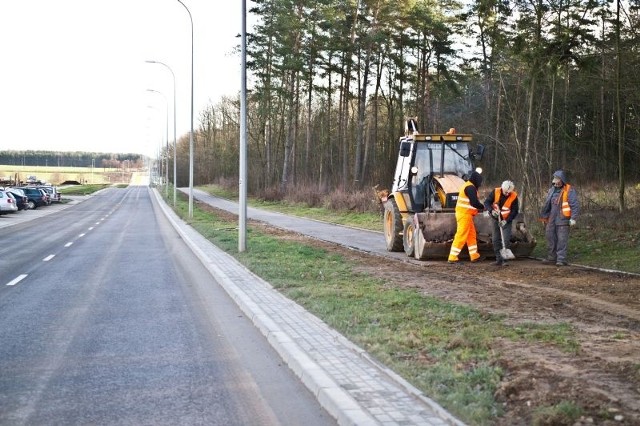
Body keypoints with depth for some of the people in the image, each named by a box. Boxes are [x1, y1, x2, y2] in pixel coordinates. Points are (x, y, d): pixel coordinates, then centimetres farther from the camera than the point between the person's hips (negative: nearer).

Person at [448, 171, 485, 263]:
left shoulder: (467, 186, 17)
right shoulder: (471, 188, -15)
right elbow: (474, 203, -21)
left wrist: (477, 208, 10)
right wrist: (482, 207, -3)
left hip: (464, 214, 10)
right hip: (465, 214, -10)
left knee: (471, 235, 16)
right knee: (461, 236, -9)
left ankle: (474, 256, 22)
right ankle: (452, 257, -9)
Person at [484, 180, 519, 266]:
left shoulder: (514, 196, -17)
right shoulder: (495, 192, -15)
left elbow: (515, 211, -12)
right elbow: (487, 202, -10)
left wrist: (506, 220, -21)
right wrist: (491, 210, -29)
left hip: (506, 220, -2)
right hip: (496, 219, 2)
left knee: (506, 240, -11)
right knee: (496, 239, 6)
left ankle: (504, 259, -7)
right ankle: (498, 258, 14)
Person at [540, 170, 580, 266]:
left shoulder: (569, 190, -9)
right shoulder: (552, 190, 14)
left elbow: (575, 205, -13)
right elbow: (547, 205, 22)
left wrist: (573, 218, -18)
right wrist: (543, 216, 24)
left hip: (562, 220, -7)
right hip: (551, 220, 7)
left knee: (562, 240, -6)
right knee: (550, 238, 12)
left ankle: (561, 259, -3)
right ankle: (551, 257, 24)